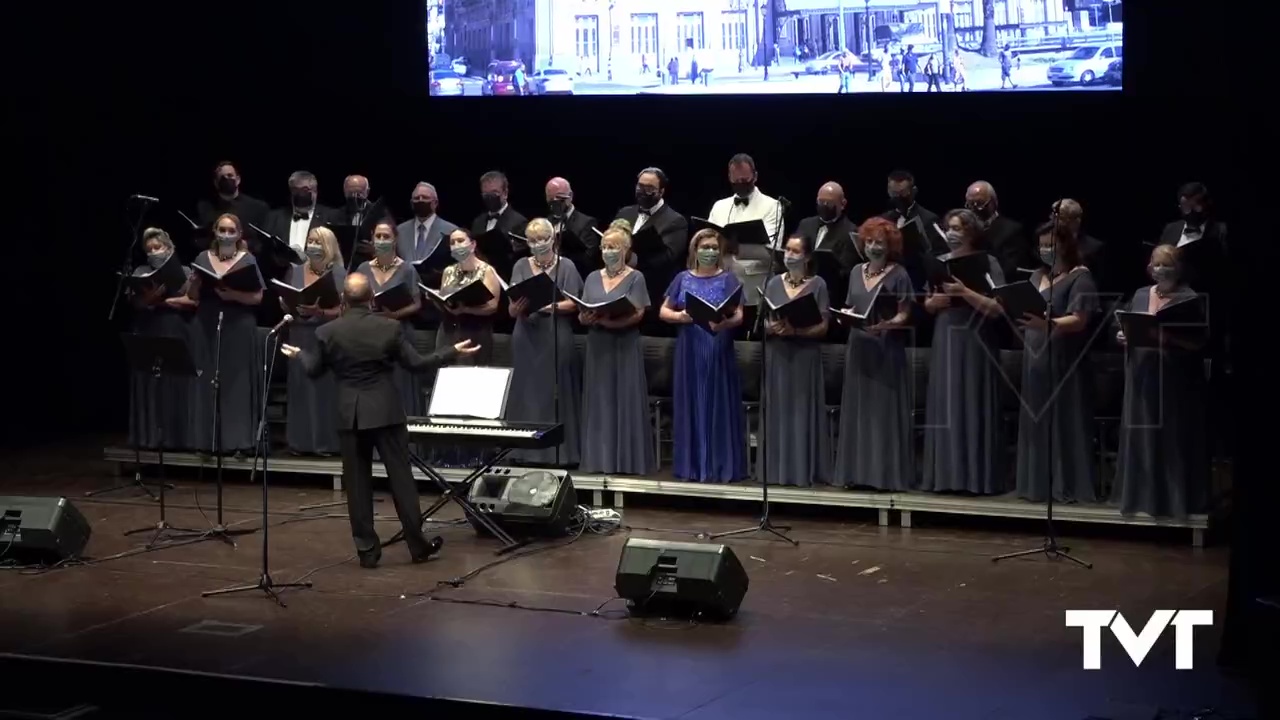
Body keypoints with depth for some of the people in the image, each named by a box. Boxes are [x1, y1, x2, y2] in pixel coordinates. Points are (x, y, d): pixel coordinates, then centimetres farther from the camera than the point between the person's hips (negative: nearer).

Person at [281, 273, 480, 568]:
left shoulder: (327, 332, -5)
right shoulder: (390, 328, -8)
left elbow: (314, 370, 7)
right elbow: (415, 364, -3)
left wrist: (298, 354, 29)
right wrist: (453, 352, 8)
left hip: (350, 415, 1)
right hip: (386, 412, -1)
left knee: (357, 483, 7)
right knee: (401, 477, 5)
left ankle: (367, 549, 8)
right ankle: (418, 544, 9)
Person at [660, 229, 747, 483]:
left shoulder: (728, 280, 3)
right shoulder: (683, 279, 10)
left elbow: (739, 315, -5)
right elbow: (663, 311, 12)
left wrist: (724, 323, -26)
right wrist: (678, 316, -10)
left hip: (718, 352, -2)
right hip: (689, 352, 2)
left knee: (718, 406, -2)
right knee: (690, 406, 3)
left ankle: (719, 466, 2)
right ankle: (690, 465, 9)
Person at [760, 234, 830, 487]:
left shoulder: (817, 284, -1)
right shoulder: (774, 283, 9)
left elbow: (823, 326, -5)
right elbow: (762, 321, 8)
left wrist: (796, 330, -20)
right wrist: (772, 327, -14)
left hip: (805, 356, -3)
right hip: (776, 355, 3)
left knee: (803, 411, -2)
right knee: (777, 411, 3)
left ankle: (804, 470, 2)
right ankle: (776, 469, 8)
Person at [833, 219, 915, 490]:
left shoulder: (898, 274, -3)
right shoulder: (857, 272, 12)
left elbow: (904, 315, -7)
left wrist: (886, 324, -24)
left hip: (886, 349, -5)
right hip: (859, 348, 5)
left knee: (885, 410, -4)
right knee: (858, 410, 6)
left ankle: (886, 472, 0)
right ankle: (857, 471, 12)